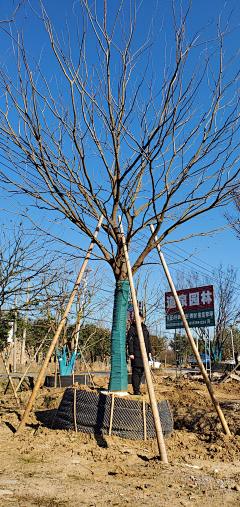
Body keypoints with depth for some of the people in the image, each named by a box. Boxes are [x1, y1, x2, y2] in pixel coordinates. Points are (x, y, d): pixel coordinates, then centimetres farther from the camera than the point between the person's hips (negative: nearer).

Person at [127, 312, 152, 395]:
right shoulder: (132, 328, -3)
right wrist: (131, 353, -14)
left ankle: (137, 389, 17)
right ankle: (136, 390, -3)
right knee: (136, 372, -7)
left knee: (141, 371, 9)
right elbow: (130, 342, -7)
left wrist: (149, 351, 15)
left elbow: (148, 341, 21)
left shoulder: (144, 328, 16)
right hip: (136, 353, -6)